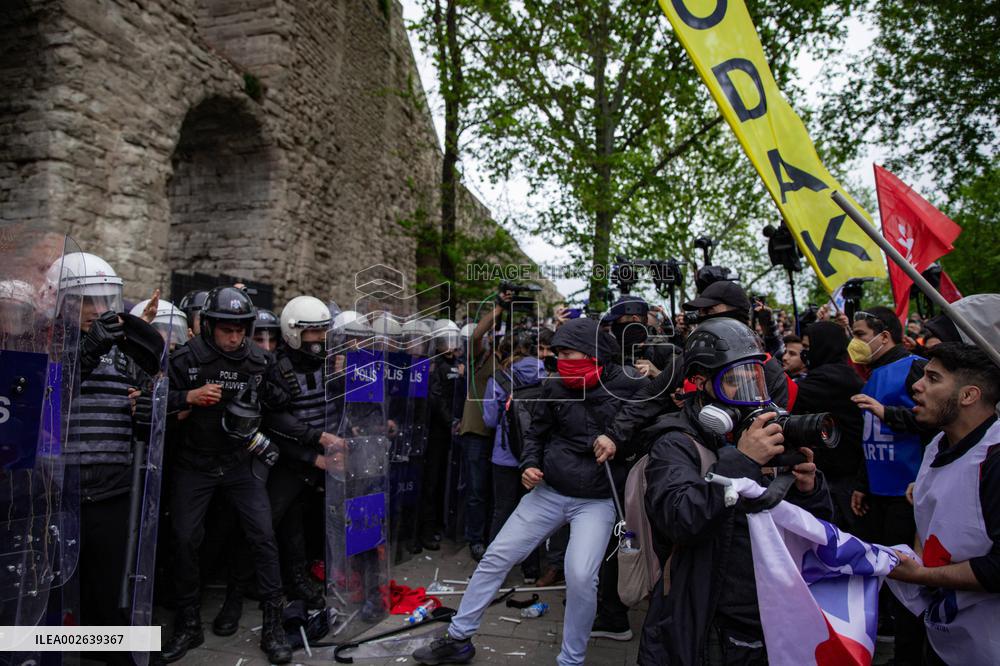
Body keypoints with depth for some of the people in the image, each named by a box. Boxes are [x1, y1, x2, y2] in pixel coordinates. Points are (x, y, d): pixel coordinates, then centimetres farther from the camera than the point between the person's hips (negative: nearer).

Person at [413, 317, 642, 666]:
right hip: (548, 492, 4)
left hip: (596, 501, -4)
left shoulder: (626, 389, -11)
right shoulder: (556, 388, 0)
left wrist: (618, 445, -20)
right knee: (496, 556, 4)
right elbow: (537, 431, 13)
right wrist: (529, 464, -2)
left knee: (581, 577, -21)